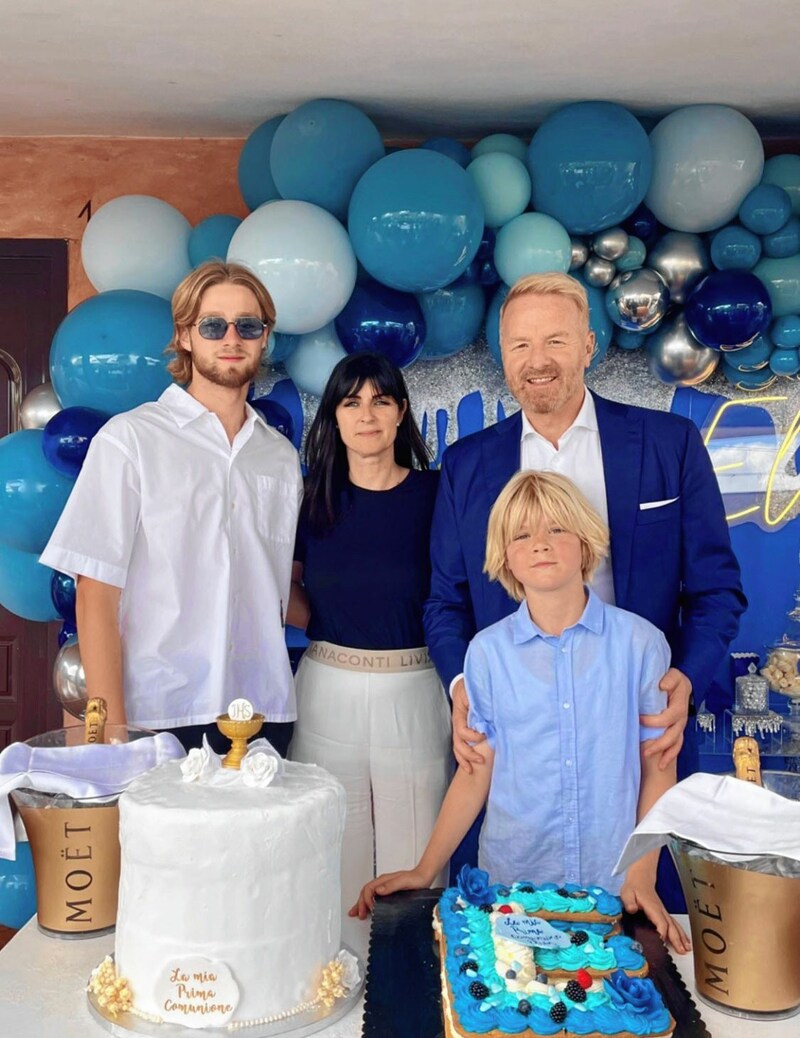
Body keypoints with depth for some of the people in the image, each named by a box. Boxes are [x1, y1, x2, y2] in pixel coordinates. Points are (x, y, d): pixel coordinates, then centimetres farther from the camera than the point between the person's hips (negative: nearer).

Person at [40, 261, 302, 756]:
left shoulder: (282, 456, 10)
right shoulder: (130, 438, -3)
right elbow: (96, 596, -7)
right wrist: (112, 726, -10)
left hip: (266, 715, 4)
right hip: (159, 717, -4)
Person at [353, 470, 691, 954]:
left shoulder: (639, 642, -5)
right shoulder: (488, 651, -3)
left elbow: (658, 769, 0)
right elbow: (476, 773, 1)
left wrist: (643, 877, -5)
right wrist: (424, 872, -2)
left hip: (613, 887, 0)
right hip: (511, 881, 1)